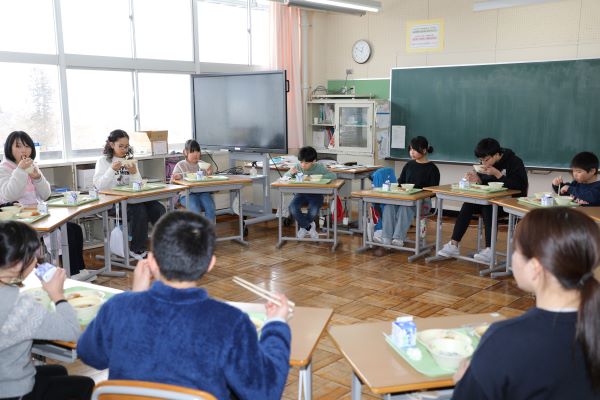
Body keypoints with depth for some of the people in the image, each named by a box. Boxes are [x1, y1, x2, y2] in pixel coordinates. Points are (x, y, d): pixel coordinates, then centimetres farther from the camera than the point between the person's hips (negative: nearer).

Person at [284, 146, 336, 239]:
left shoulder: (319, 167, -7)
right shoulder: (297, 167, -1)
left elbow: (333, 176, -16)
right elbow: (285, 177, 6)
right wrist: (290, 173, -17)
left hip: (316, 194, -2)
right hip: (301, 193, 3)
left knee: (313, 211, -32)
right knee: (293, 208, -27)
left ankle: (304, 226, 4)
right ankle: (309, 227, -2)